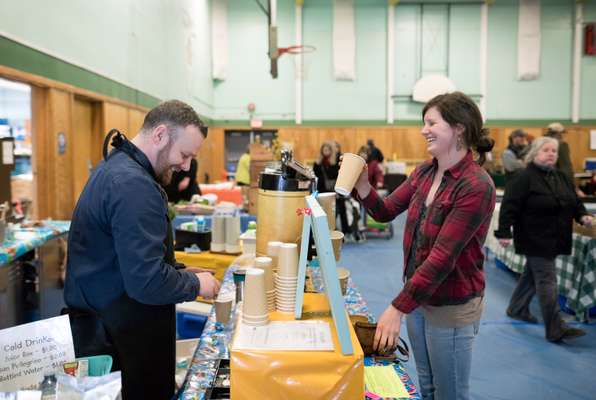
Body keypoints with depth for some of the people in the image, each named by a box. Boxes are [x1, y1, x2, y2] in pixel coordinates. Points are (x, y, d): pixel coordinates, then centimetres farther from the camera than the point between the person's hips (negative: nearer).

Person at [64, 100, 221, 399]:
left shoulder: (117, 166, 8)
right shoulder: (134, 184, -25)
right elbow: (147, 281, -29)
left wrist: (181, 274, 7)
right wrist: (195, 283, -13)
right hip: (126, 328, -10)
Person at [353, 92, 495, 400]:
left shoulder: (476, 186, -23)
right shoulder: (424, 172, 0)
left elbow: (441, 258, -27)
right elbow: (385, 212, 8)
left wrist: (397, 308, -26)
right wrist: (362, 186, -12)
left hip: (451, 306, -7)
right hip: (419, 296, 7)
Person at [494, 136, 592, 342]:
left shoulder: (561, 177, 12)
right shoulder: (524, 177, -14)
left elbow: (574, 200, 19)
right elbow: (509, 206, -18)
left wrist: (582, 215, -1)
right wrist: (504, 233, -23)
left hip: (555, 239, 8)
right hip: (535, 240, -8)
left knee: (532, 275, 19)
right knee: (547, 281, -8)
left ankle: (517, 309, 36)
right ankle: (555, 329, -5)